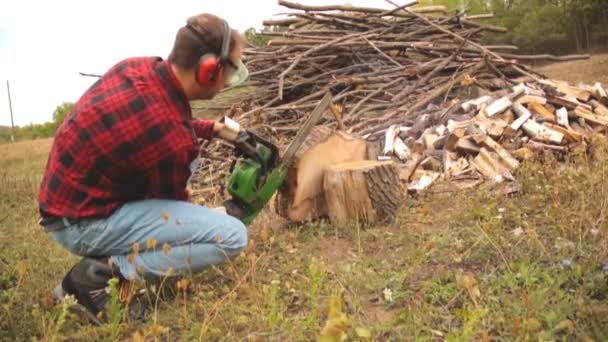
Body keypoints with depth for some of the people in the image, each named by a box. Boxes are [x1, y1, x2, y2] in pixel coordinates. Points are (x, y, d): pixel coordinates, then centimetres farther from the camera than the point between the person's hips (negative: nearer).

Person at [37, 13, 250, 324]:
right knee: (233, 236, -17)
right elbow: (172, 202, -7)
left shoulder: (136, 66, -6)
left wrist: (212, 129, 12)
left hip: (67, 195, 9)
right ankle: (98, 274, -10)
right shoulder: (172, 138, -29)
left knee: (189, 153, 19)